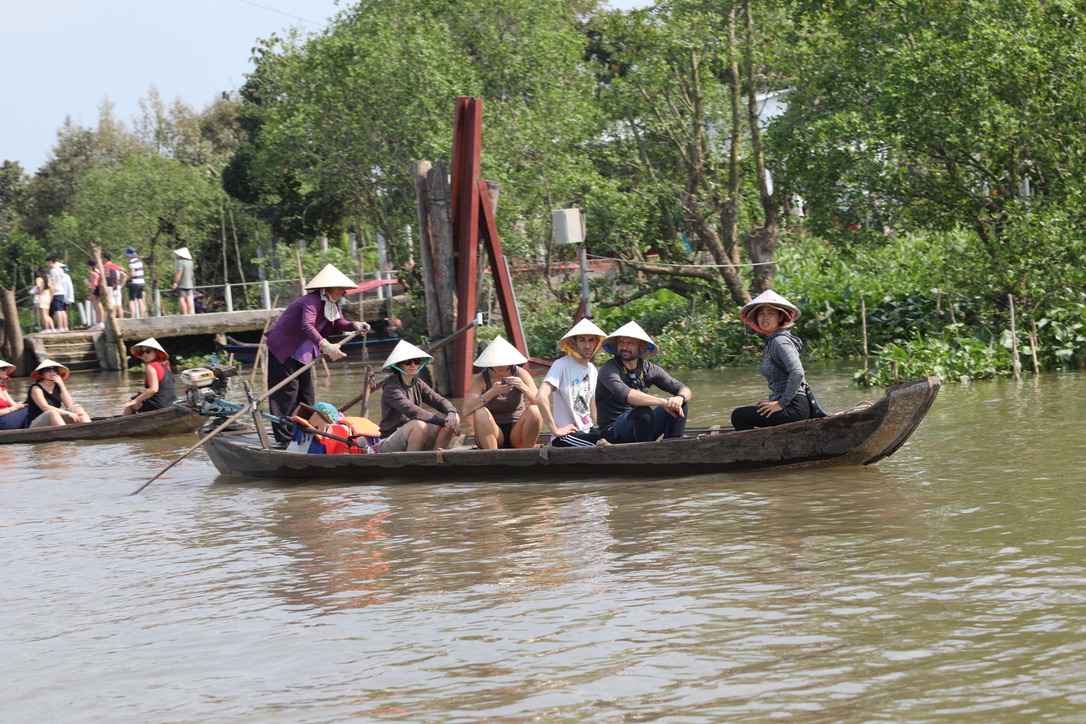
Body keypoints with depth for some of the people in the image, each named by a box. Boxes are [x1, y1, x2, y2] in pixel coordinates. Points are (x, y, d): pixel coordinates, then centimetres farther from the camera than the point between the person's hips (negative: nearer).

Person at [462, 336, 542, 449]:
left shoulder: (520, 374, -5)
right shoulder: (481, 379, -8)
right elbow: (466, 411, -22)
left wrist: (524, 388, -34)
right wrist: (491, 393, -34)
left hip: (517, 434, 1)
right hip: (491, 436, -1)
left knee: (534, 411, -27)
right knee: (481, 413, -30)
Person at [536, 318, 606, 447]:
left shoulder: (592, 370, 15)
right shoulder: (562, 365, -11)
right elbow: (541, 398, -24)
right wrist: (555, 430, -20)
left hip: (587, 432, 8)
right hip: (566, 436, -8)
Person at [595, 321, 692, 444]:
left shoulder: (649, 369, 5)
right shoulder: (608, 369, -12)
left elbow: (685, 390, 1)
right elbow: (625, 394, -32)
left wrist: (680, 397, -26)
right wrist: (663, 402, -39)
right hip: (613, 432, -6)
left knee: (680, 404, -10)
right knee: (643, 412, -34)